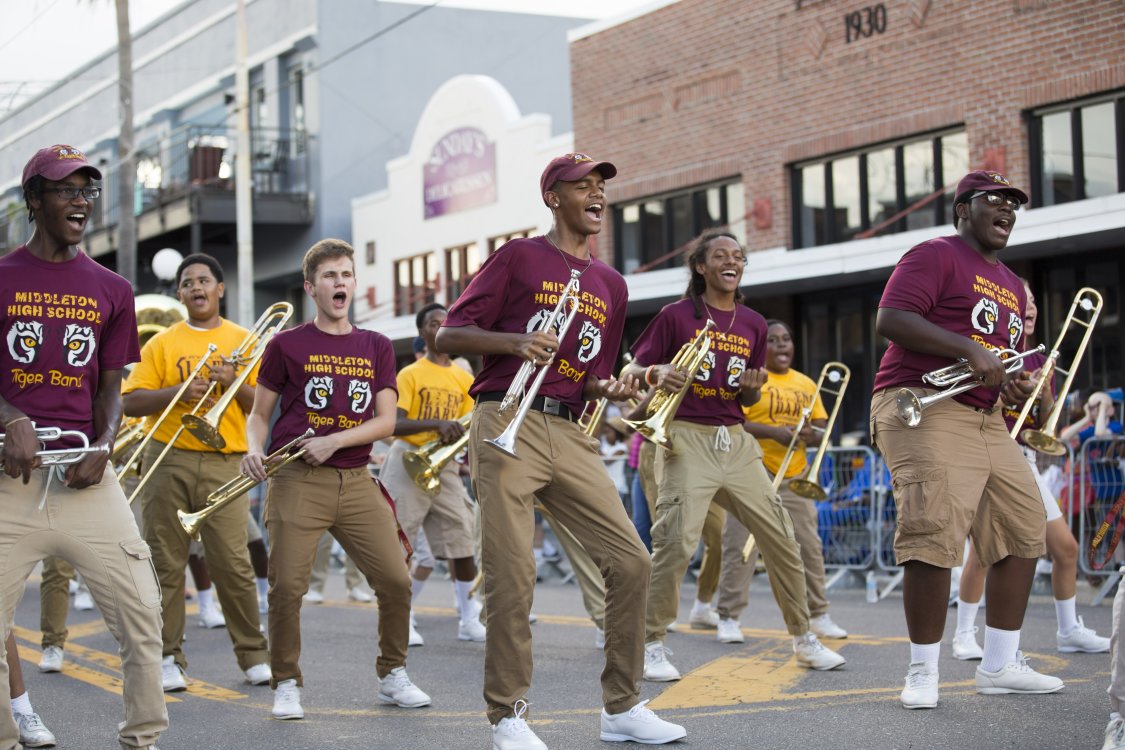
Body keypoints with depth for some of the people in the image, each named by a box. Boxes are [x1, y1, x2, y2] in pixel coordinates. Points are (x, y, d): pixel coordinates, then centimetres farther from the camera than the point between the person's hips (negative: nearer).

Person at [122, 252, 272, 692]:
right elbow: (131, 403, 1)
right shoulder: (162, 343, 9)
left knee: (233, 564, -6)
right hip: (168, 460, 1)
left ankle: (254, 655, 5)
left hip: (223, 462, -1)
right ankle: (168, 658, 10)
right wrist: (179, 392, -12)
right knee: (166, 563, 2)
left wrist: (234, 382, -10)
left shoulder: (244, 341, 11)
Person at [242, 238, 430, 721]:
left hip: (356, 481, 3)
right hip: (297, 482, -3)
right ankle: (287, 685, 10)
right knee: (287, 587, -9)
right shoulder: (286, 345, 4)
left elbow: (385, 421, 4)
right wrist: (254, 449, -11)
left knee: (396, 580, -2)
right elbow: (259, 414, 9)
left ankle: (392, 675, 18)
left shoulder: (376, 347, 12)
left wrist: (335, 441, -11)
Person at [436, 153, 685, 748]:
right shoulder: (520, 257, 5)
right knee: (511, 576, -8)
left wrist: (611, 389, 3)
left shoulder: (610, 285, 20)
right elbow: (449, 335, 0)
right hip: (507, 426, -5)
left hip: (571, 434, 5)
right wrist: (515, 342, -16)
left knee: (630, 563, -2)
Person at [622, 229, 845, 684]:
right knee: (676, 542, -18)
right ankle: (651, 645, -4)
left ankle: (804, 639, 19)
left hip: (735, 442, 5)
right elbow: (632, 372, 1)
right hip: (687, 440, -5)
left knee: (782, 538, 5)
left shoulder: (753, 325, 13)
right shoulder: (676, 315, -1)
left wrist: (752, 387, -4)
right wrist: (656, 374, -21)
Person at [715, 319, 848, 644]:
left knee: (810, 547, 8)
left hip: (795, 476, 5)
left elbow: (822, 425, 16)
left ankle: (818, 615, 19)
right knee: (740, 546, -5)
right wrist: (774, 432, -22)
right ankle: (729, 617, 2)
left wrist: (811, 434, -7)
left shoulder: (806, 384, 14)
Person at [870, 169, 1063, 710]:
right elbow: (889, 319, -17)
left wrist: (1019, 383, 9)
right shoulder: (936, 255, -3)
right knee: (935, 532, -19)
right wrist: (969, 349, -22)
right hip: (923, 407, -9)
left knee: (1024, 528, 6)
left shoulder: (1012, 285, 23)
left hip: (985, 418, 9)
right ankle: (922, 674, -9)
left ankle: (1000, 666, 16)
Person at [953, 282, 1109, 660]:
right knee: (983, 548, -14)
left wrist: (1044, 390, -8)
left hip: (1025, 460, 6)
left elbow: (1046, 425, 10)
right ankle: (964, 633, -1)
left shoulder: (1038, 360, 13)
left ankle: (1069, 630, 18)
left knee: (1065, 547, 4)